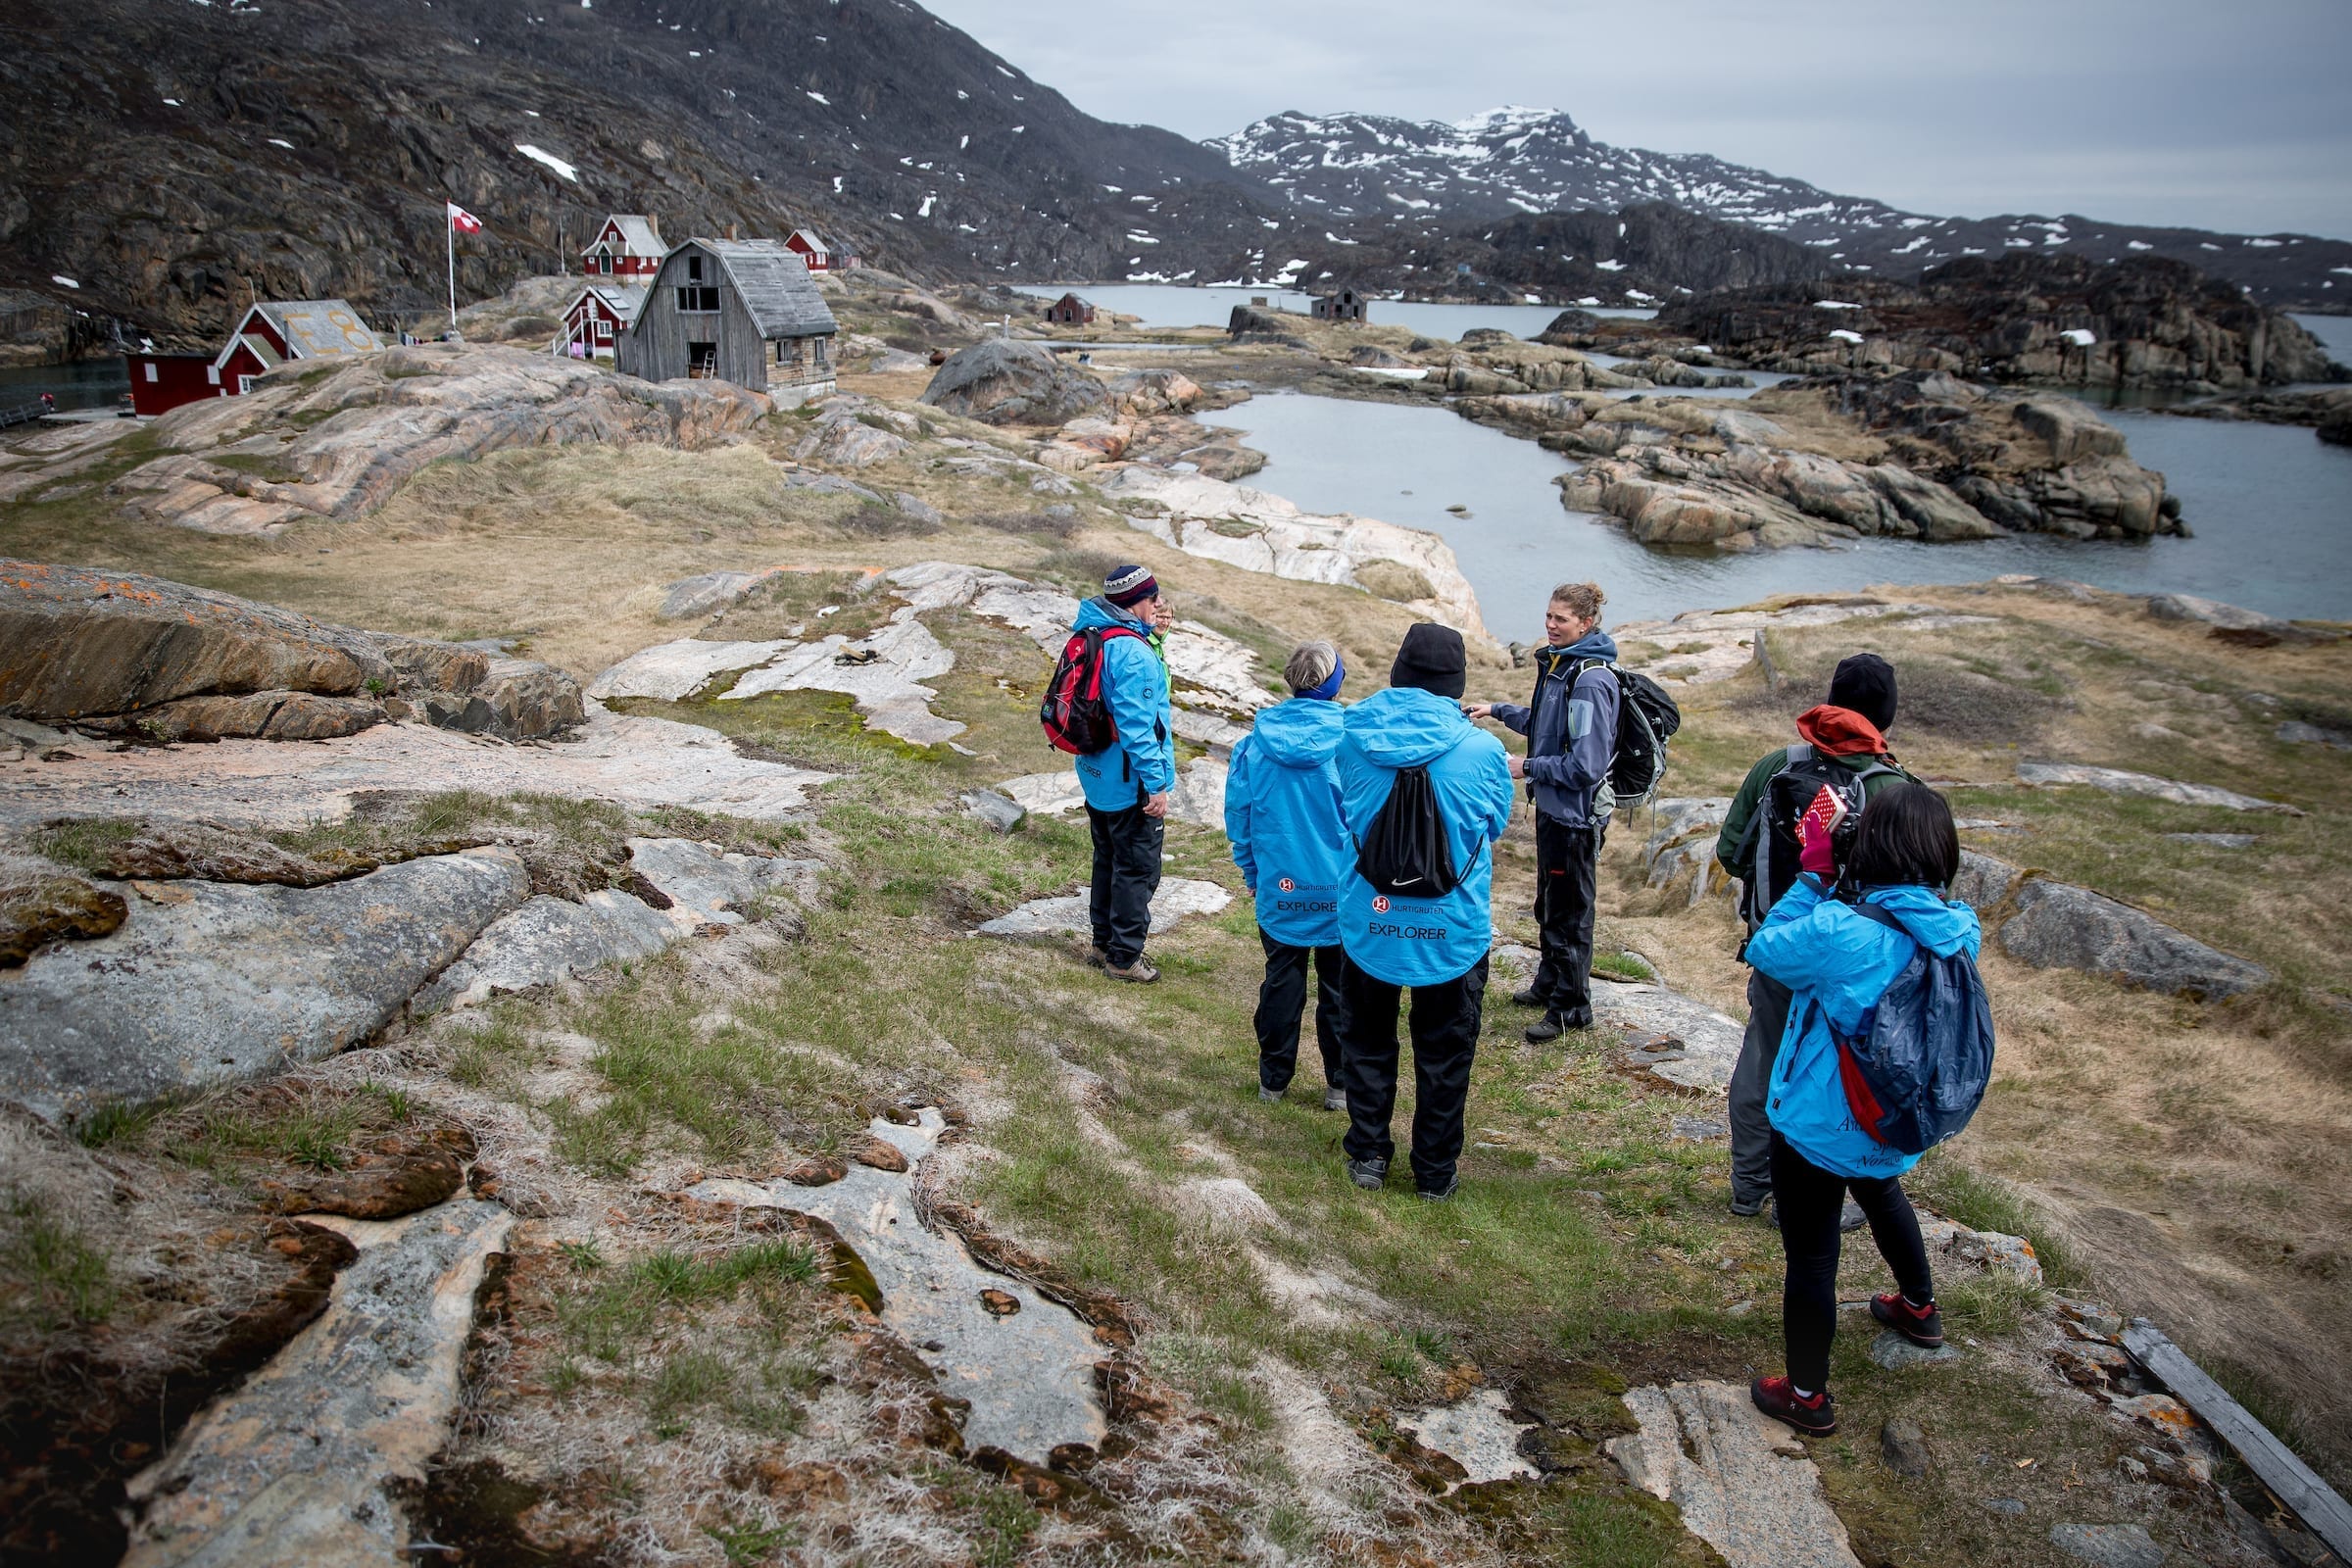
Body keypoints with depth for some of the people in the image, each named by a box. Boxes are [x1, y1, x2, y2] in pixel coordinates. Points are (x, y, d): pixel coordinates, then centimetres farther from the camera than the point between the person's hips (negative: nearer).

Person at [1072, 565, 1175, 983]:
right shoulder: (1134, 655, -24)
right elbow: (1137, 726, -26)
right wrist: (1157, 784, -21)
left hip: (1098, 778, 9)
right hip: (1131, 787, -9)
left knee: (1108, 861, 21)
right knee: (1137, 870, 3)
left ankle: (1104, 943, 33)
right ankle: (1124, 957, 12)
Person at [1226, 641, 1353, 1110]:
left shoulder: (1255, 741, -7)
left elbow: (1238, 814, 2)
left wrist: (1251, 873, 15)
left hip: (1278, 889, 2)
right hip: (1340, 892, -2)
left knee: (1281, 981, 16)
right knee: (1339, 987, 12)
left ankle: (1273, 1078, 25)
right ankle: (1340, 1084, 21)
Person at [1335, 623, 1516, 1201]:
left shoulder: (1353, 735, -10)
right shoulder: (1481, 749, -15)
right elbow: (1495, 824, 3)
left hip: (1369, 923, 2)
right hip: (1453, 931, -1)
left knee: (1369, 1043, 21)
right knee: (1443, 1055, 15)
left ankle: (1367, 1155, 31)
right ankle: (1435, 1171, 26)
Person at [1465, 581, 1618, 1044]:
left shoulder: (1591, 681, -24)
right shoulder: (1557, 663, 6)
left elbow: (1586, 765, -27)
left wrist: (1527, 768, -19)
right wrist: (1498, 711, 16)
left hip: (1576, 814, -9)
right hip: (1551, 805, 9)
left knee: (1569, 912, 4)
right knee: (1548, 905, 24)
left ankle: (1570, 1008, 18)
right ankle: (1549, 983, 41)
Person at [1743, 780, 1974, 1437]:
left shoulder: (1840, 932, -32)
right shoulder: (1959, 929, -13)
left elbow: (1765, 949, -15)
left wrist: (1812, 872, -11)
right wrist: (1828, 876, -4)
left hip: (1819, 1127, -6)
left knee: (1811, 1257, 11)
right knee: (1883, 1196, 37)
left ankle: (1807, 1397, 27)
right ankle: (1919, 1308, 61)